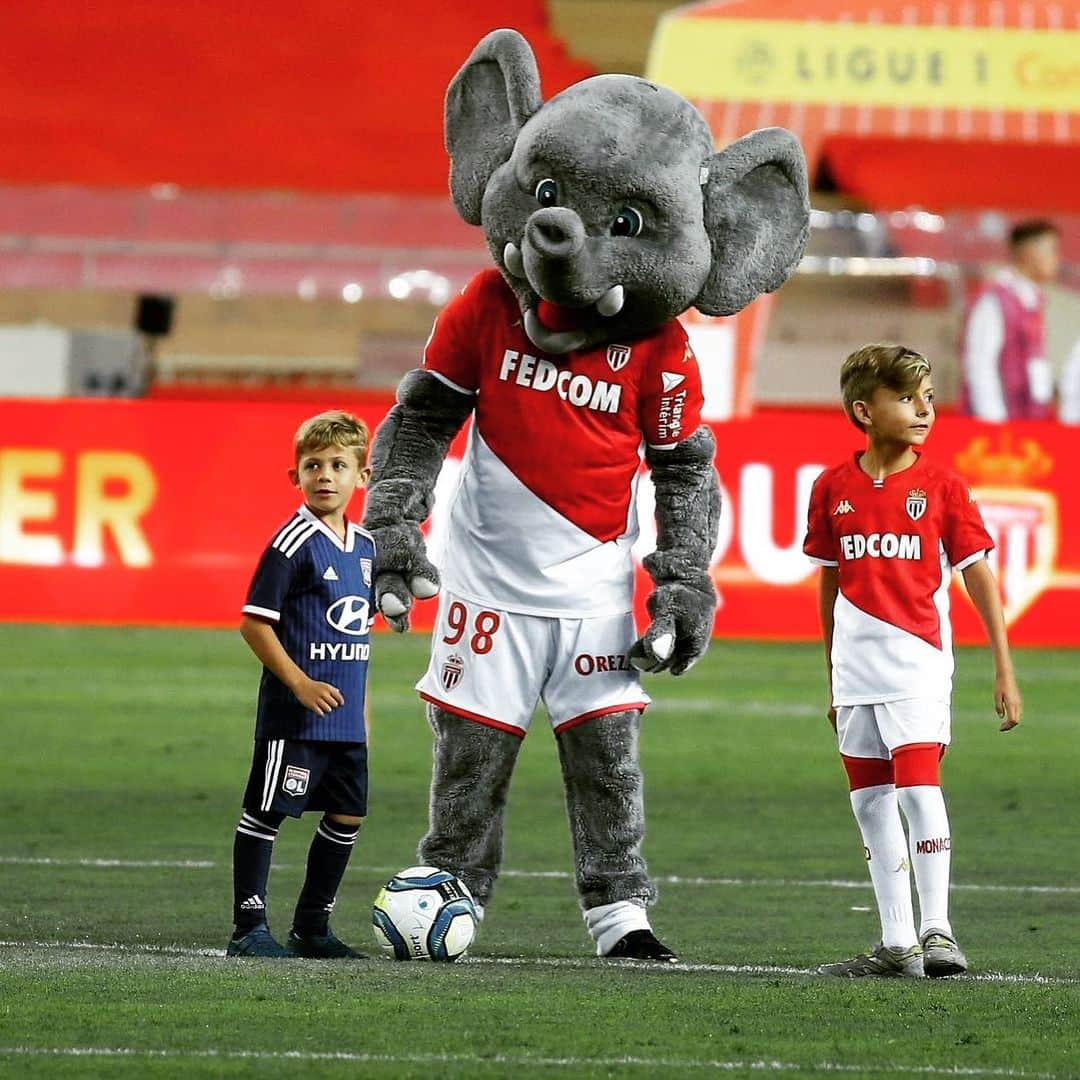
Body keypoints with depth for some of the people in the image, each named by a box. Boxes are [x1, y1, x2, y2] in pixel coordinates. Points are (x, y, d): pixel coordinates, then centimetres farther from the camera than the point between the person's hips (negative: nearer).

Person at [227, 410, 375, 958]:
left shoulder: (365, 547, 11)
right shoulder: (294, 544, -12)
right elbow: (254, 622, -14)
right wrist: (300, 683, -18)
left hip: (344, 715, 8)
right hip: (293, 713, -8)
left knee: (347, 815, 10)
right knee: (265, 812, -3)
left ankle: (312, 928, 21)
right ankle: (249, 929, 2)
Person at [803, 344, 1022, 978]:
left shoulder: (941, 487, -2)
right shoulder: (833, 490, 5)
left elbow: (980, 580, 0)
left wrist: (1005, 671, -3)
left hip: (918, 665, -4)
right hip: (856, 669, 4)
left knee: (918, 788, -16)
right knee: (872, 803, 7)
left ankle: (937, 932, -11)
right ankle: (897, 944, 13)